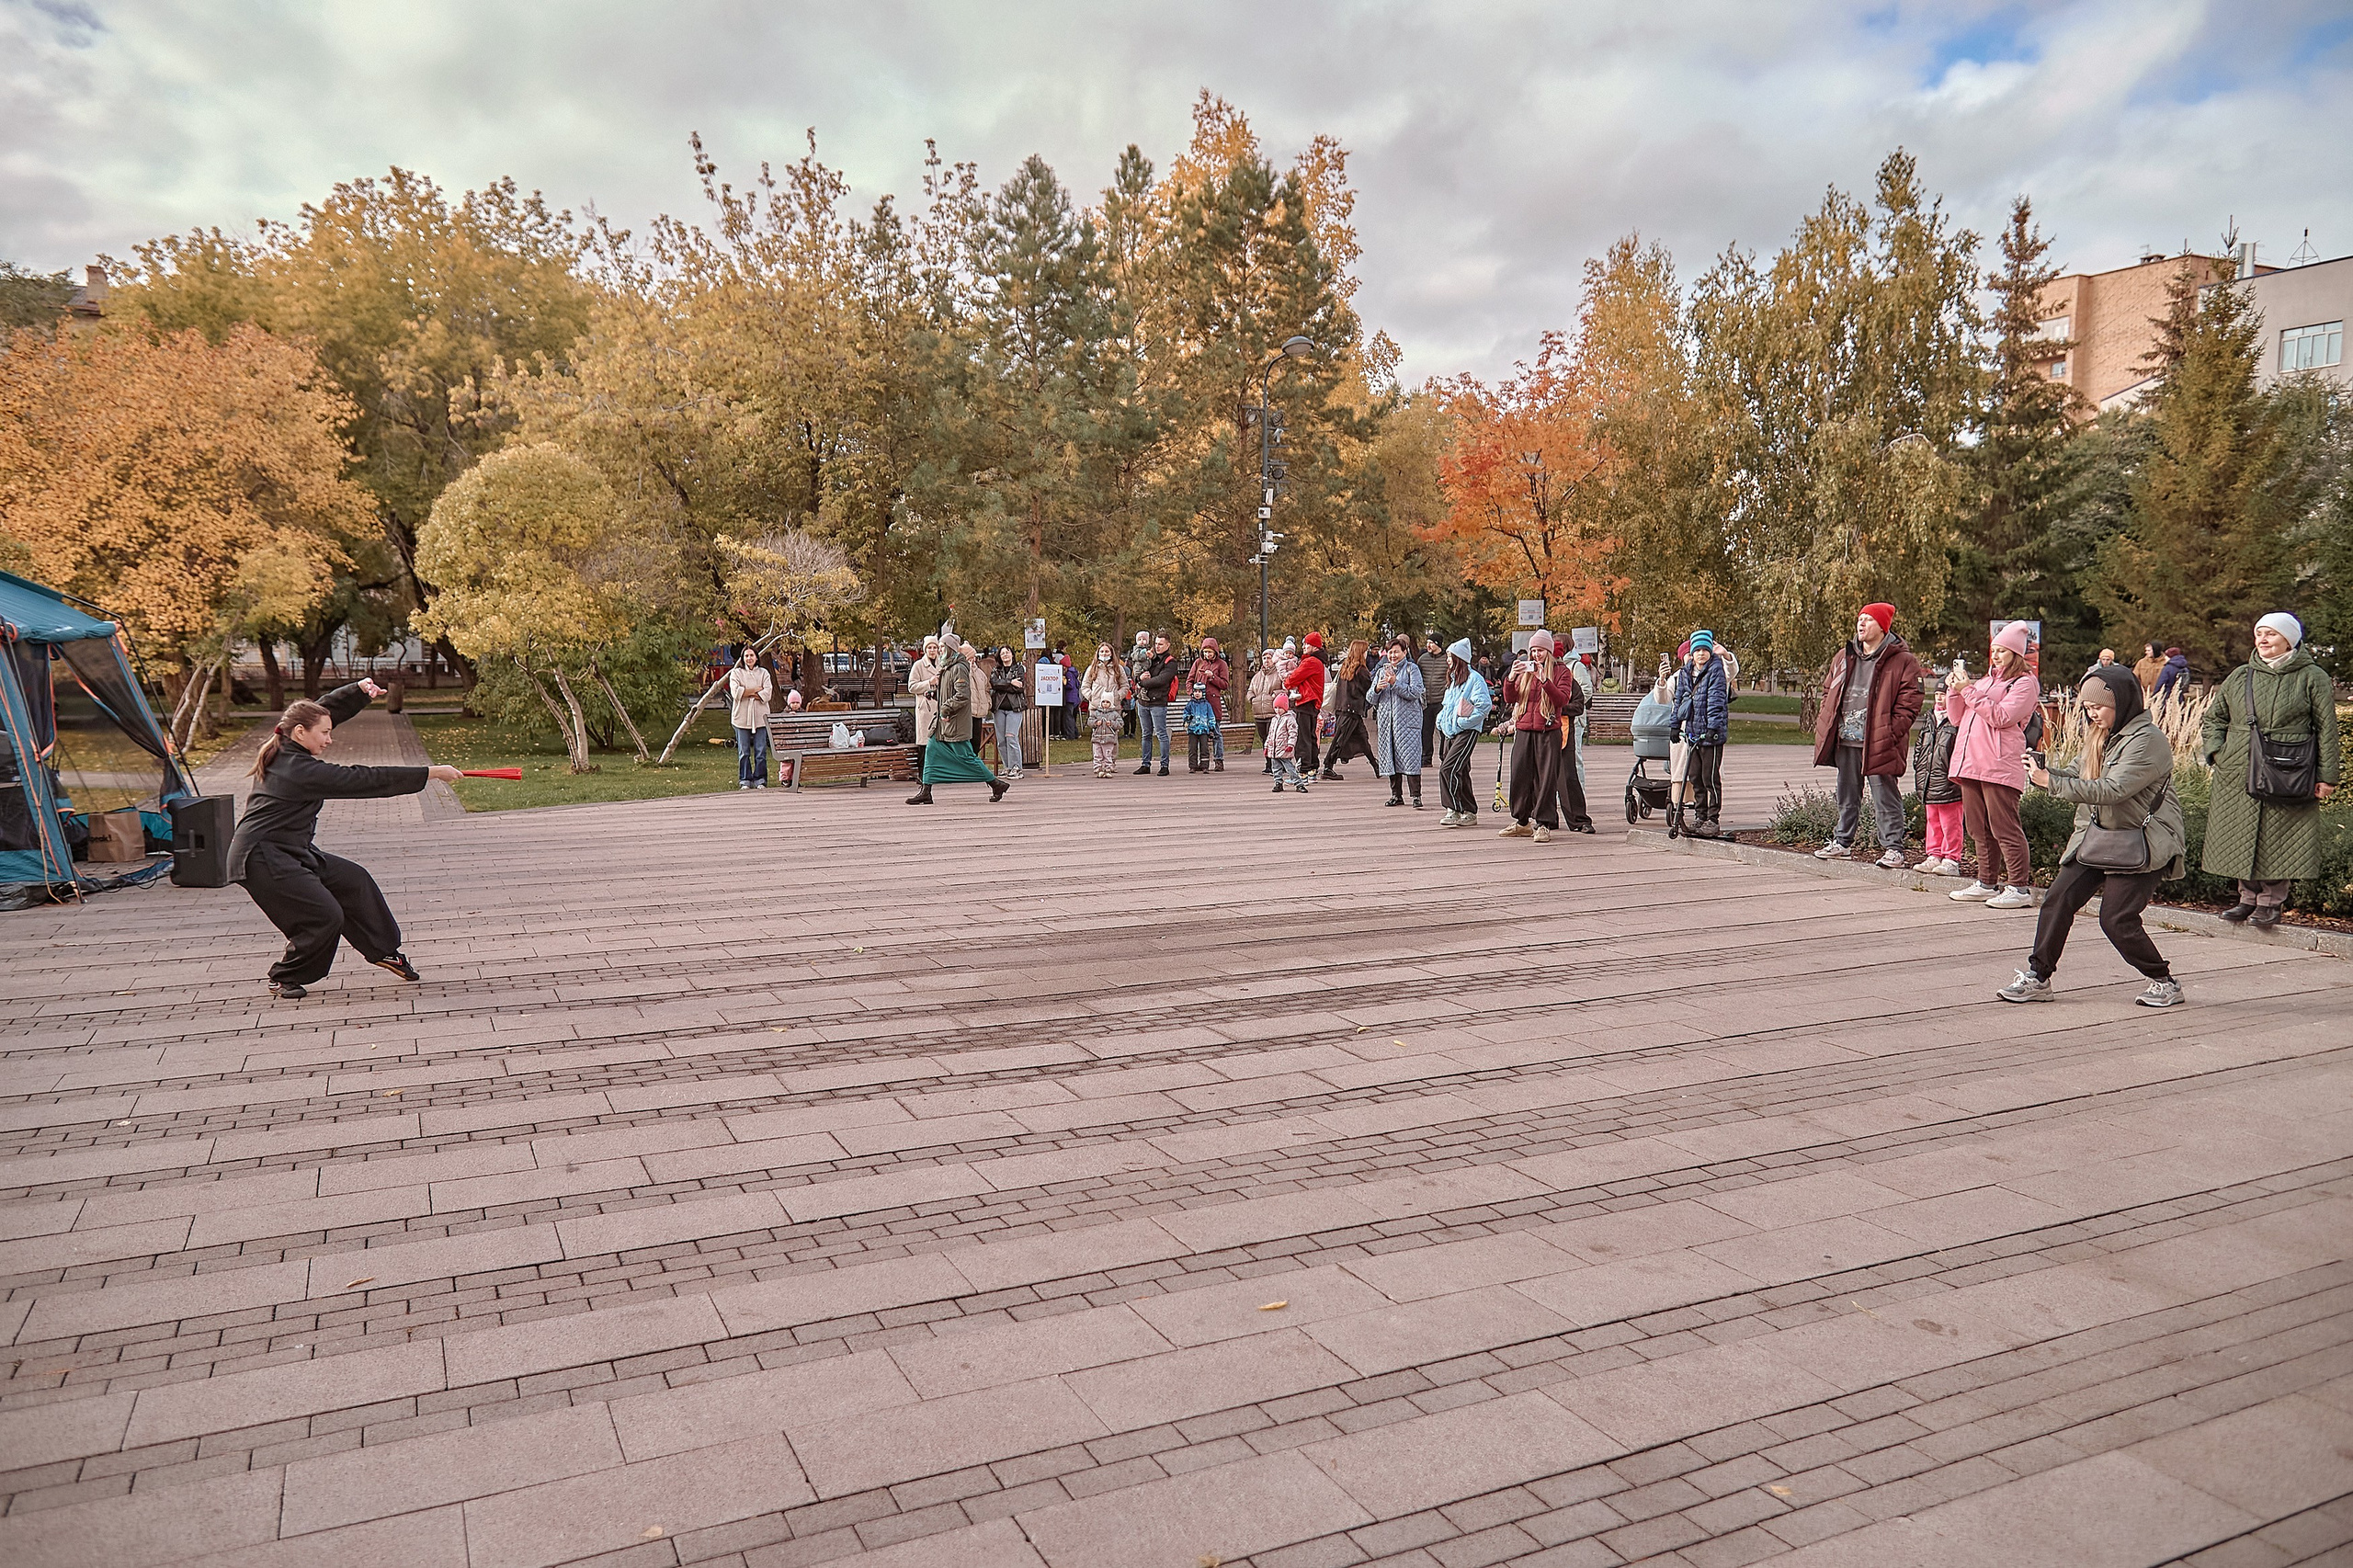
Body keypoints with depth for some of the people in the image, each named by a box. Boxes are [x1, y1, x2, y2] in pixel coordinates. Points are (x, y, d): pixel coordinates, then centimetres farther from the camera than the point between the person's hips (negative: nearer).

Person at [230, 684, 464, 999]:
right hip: (261, 859, -11)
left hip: (291, 851, 11)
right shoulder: (300, 770, -24)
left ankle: (384, 950, 25)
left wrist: (359, 690, -1)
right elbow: (365, 781, -24)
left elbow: (328, 709, 16)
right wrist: (430, 773, -22)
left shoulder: (286, 750, 3)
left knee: (354, 880, 12)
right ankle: (285, 979, 11)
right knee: (325, 916, -11)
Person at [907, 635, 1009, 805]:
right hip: (944, 721, 10)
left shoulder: (959, 668, -15)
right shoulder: (947, 667, 16)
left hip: (956, 722, -10)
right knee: (931, 751, 5)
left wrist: (947, 708, -21)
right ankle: (925, 792, 7)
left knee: (966, 756, -6)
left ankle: (996, 784, 4)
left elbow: (962, 695, -24)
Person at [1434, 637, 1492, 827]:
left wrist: (1462, 720, -18)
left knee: (1448, 769, -17)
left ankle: (1454, 810, -11)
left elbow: (1485, 705, -18)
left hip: (1467, 732, -9)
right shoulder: (1453, 679, 19)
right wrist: (1441, 720, 12)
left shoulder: (1474, 678, -10)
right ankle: (1468, 812, 16)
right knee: (1460, 772, 10)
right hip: (1451, 732, 9)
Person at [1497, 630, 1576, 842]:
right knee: (1520, 776, 4)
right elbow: (1510, 699, 8)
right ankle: (1521, 822, 15)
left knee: (1546, 778, -5)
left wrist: (1544, 680, -20)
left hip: (1549, 731, -4)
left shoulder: (1560, 671, 5)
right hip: (1524, 731, 4)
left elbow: (1563, 699, -10)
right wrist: (1511, 677, -8)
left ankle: (1544, 825, -1)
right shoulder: (1524, 670, 16)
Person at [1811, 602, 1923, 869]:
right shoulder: (1844, 657, 14)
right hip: (1845, 741, 6)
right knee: (1847, 794, 16)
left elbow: (1909, 703, -8)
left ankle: (1893, 848, 4)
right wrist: (1826, 723, 9)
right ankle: (1843, 841, 28)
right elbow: (1828, 690, 22)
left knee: (1885, 796, -3)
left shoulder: (1902, 661, -5)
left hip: (1878, 743, -6)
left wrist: (1890, 733, -16)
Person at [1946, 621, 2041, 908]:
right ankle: (1987, 884, 16)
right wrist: (1954, 690, 6)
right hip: (1970, 763, 8)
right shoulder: (1985, 680, 24)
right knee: (1979, 828, 9)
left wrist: (1969, 691, -13)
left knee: (2004, 828, -9)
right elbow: (1957, 717, 22)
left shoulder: (2025, 683, 0)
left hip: (1999, 765, -8)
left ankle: (2019, 888, -6)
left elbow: (2000, 717, -13)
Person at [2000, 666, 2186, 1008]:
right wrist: (2046, 770, -6)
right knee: (2058, 900, -1)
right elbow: (2081, 776, 12)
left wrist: (2052, 782, -27)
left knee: (2117, 919, -10)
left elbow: (2112, 790, -26)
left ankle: (2165, 983, 11)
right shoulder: (2103, 736, 12)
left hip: (2141, 843, -8)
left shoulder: (2147, 740, -17)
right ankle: (2037, 977, 5)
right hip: (2097, 836, 8)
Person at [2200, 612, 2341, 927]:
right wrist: (2216, 751, 4)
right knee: (2241, 839, 8)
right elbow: (2215, 717, 21)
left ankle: (2271, 902, 11)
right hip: (2238, 776, 4)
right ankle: (2249, 898, 20)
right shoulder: (2239, 677, 11)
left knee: (2278, 840, 0)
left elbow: (2326, 729, 0)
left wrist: (2327, 776, -5)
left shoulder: (2312, 678, 0)